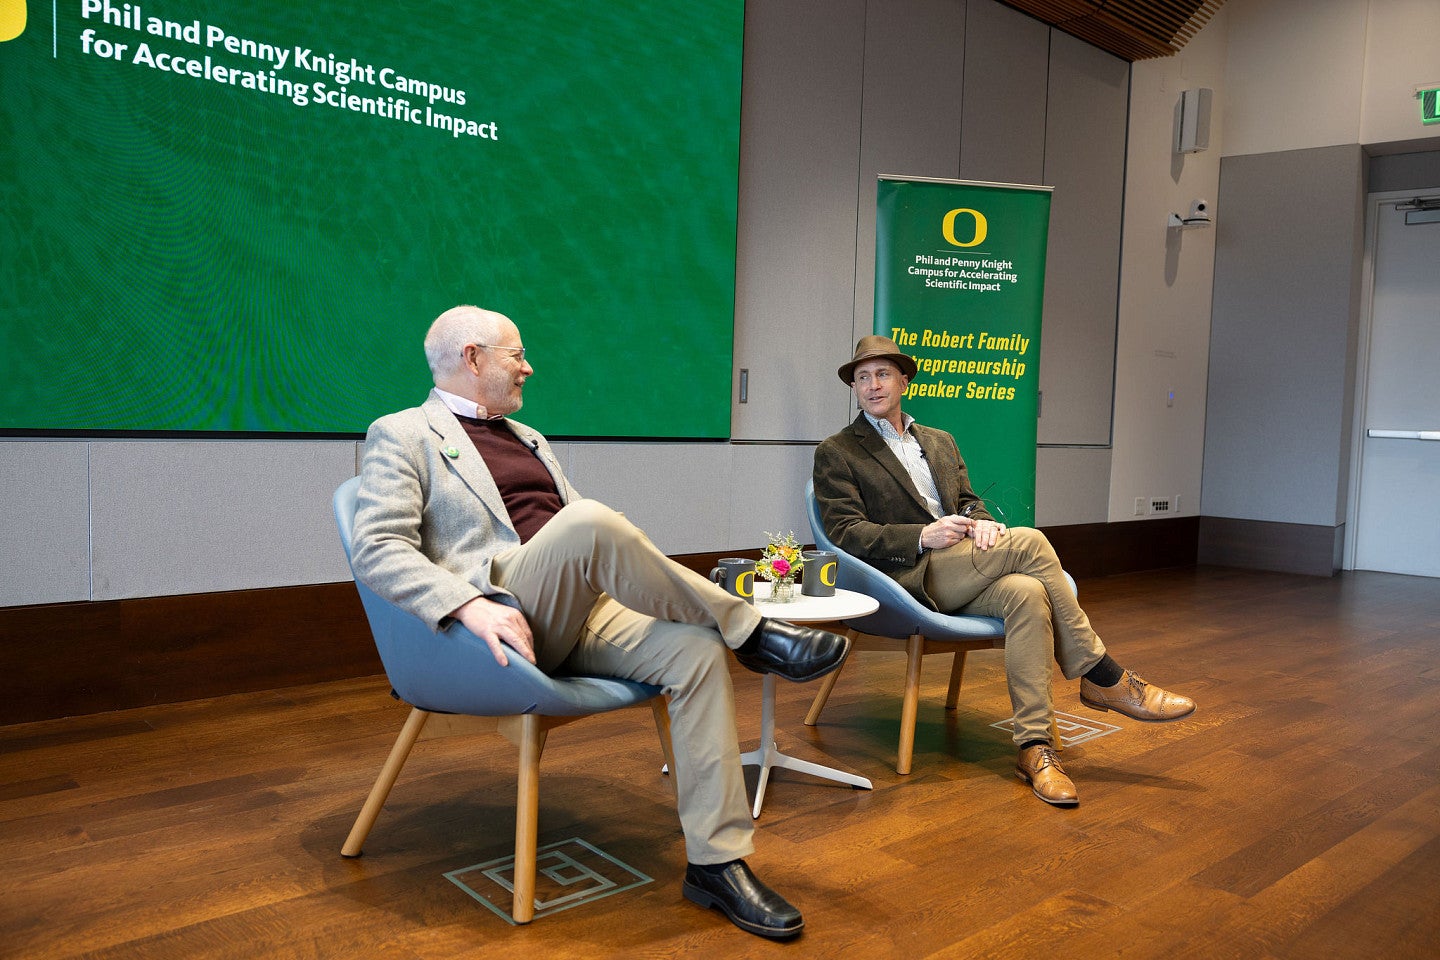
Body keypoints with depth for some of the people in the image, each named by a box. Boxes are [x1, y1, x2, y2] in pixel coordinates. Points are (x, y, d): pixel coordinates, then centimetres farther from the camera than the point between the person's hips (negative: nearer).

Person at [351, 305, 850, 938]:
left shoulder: (527, 439, 29)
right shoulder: (402, 435, 6)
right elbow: (378, 550, -8)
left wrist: (650, 587, 9)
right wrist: (471, 605, -25)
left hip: (585, 611, 7)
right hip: (506, 623, -6)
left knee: (696, 650, -21)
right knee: (590, 522, -34)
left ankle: (716, 861, -16)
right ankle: (752, 633, -16)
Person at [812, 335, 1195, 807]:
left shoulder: (939, 441, 25)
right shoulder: (836, 452, 6)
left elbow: (968, 500, 22)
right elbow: (846, 533, -5)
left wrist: (981, 521, -5)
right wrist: (922, 536, -19)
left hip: (964, 576, 6)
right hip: (908, 577, -6)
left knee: (1028, 593, -29)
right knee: (1028, 541, -25)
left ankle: (1035, 747, -29)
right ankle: (1103, 678, -16)